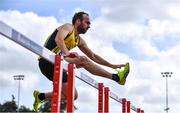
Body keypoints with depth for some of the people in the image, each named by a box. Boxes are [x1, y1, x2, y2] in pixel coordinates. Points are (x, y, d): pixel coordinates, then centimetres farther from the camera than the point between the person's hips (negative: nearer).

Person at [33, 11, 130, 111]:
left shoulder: (79, 41, 18)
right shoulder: (68, 27, -6)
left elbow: (93, 56, 20)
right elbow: (58, 39, -27)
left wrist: (112, 65, 15)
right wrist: (67, 53, -41)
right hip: (47, 61, -9)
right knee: (83, 60, -22)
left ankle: (41, 96, 18)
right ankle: (116, 77, -22)